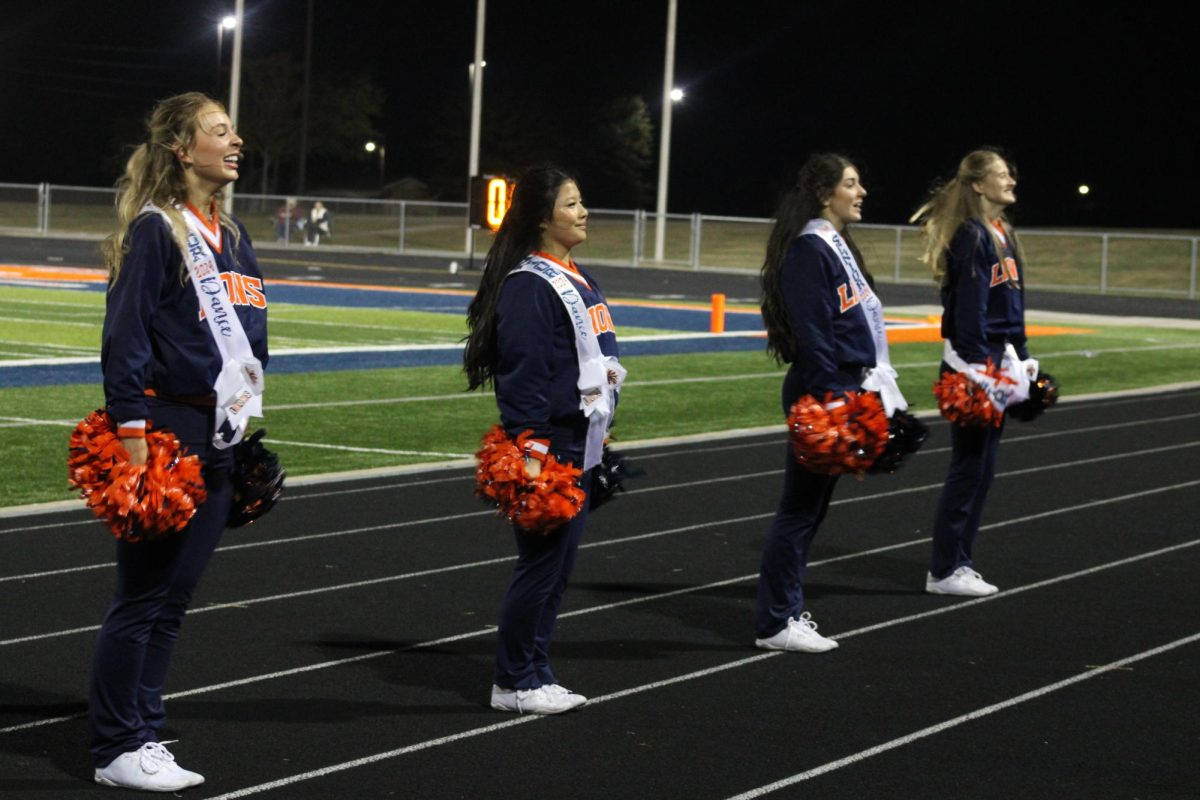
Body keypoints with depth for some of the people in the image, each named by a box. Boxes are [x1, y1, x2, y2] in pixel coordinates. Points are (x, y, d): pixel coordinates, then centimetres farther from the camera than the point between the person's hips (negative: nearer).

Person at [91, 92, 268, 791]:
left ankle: (144, 737, 16)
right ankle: (117, 750, 4)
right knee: (144, 595, -3)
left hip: (220, 438, 8)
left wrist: (248, 430, 19)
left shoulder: (233, 237, 16)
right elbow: (126, 335, -13)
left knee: (173, 598, 10)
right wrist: (131, 432, -18)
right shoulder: (156, 230, -9)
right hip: (167, 430, -8)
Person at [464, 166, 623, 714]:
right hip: (546, 448, -9)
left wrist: (597, 440, 22)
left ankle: (535, 674, 18)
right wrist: (530, 452, -22)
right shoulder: (528, 285, -14)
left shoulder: (579, 282, 17)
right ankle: (514, 683, 4)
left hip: (578, 448, 9)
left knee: (559, 562, 11)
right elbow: (523, 375, -19)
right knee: (541, 562, -5)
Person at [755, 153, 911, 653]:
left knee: (811, 507, 13)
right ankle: (776, 624, 1)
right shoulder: (807, 251, -14)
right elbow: (811, 334, -19)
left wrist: (877, 385, 19)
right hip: (819, 392, -10)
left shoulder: (839, 247, 16)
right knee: (801, 508, -4)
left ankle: (787, 612, 19)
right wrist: (831, 401, -21)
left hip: (846, 390, 10)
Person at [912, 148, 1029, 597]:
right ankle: (944, 572, 2)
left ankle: (957, 562, 18)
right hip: (972, 364, -9)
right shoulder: (972, 237, -14)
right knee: (969, 467, -5)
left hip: (997, 363, 9)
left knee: (981, 469, 12)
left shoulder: (1001, 234, 15)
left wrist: (1021, 358, 16)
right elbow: (969, 309, -19)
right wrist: (980, 369, -21)